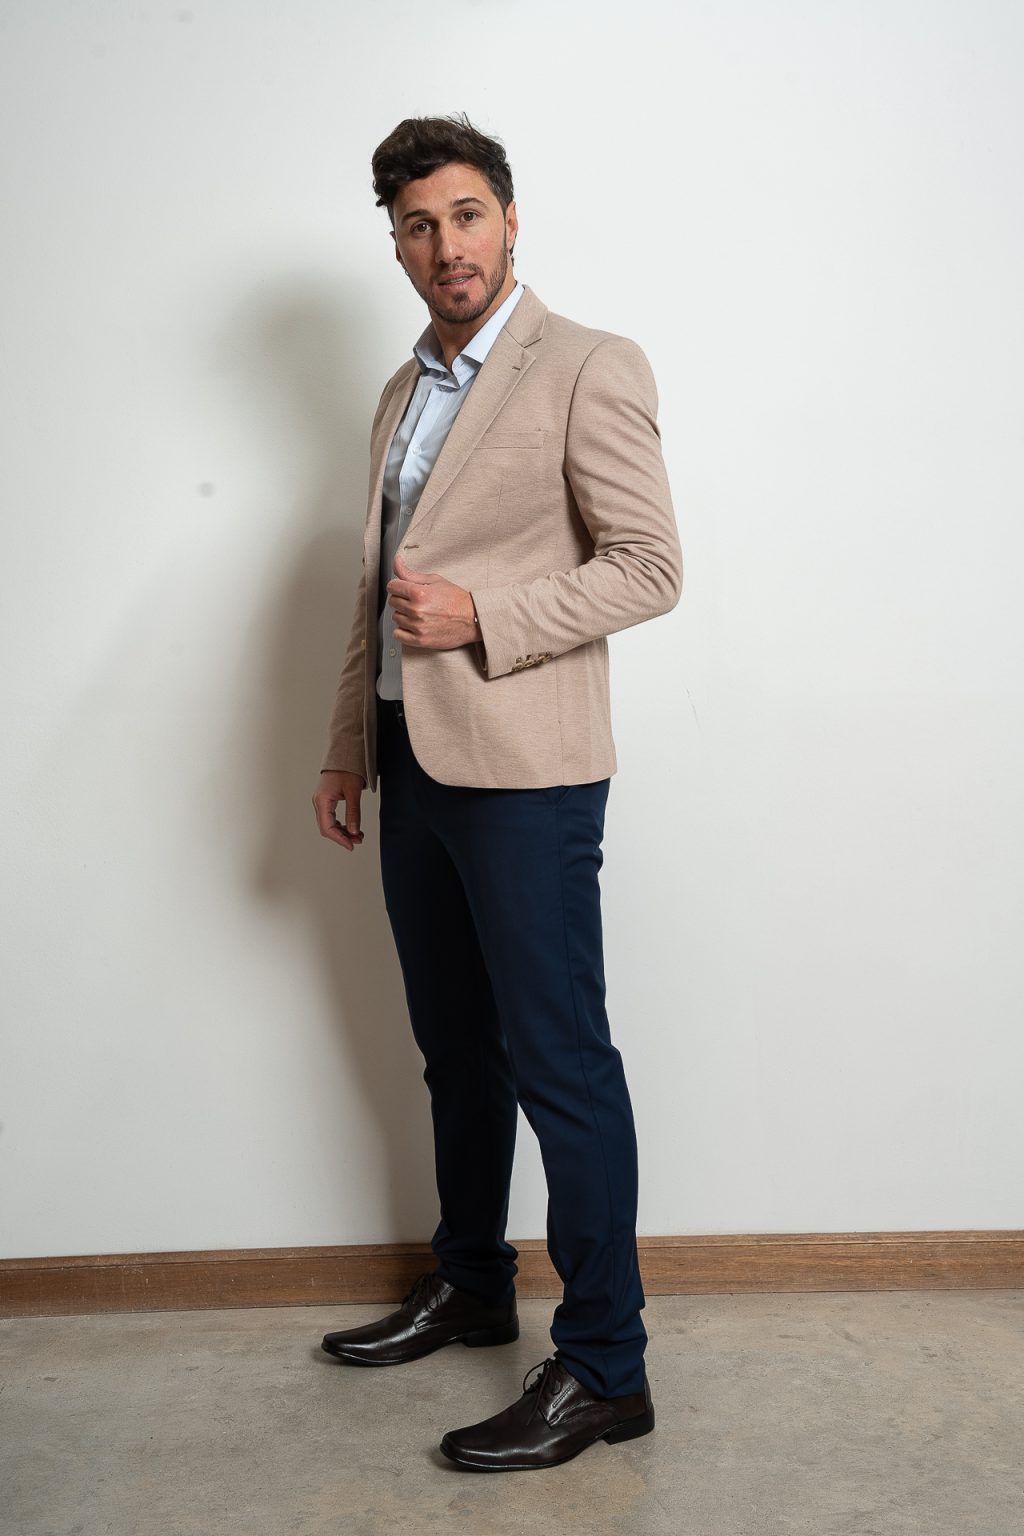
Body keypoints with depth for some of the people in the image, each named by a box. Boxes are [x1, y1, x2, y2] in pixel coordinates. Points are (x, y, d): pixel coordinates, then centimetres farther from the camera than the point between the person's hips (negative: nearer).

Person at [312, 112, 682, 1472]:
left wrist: (481, 618, -20)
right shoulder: (403, 393, 17)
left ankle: (605, 1366, 9)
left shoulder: (589, 368, -6)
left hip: (524, 771, -8)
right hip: (414, 765, 8)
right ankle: (470, 1286, 34)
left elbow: (649, 567, -12)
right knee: (456, 1051, 18)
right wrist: (350, 747, 18)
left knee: (559, 1065, -3)